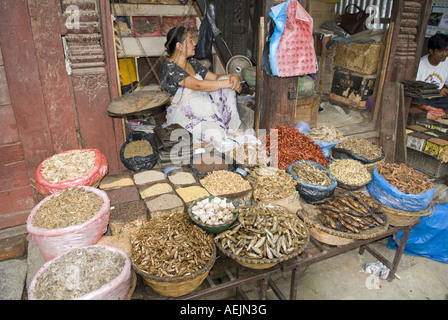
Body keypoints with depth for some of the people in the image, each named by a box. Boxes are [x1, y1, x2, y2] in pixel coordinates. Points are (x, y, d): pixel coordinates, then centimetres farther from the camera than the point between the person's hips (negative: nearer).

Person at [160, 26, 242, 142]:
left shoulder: (192, 63, 14)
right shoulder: (169, 67, -14)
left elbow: (216, 77, 13)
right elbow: (198, 85, -26)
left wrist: (233, 76, -10)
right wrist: (229, 83, -23)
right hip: (185, 114, -8)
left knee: (225, 80, -11)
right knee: (215, 133, -36)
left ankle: (230, 127, -9)